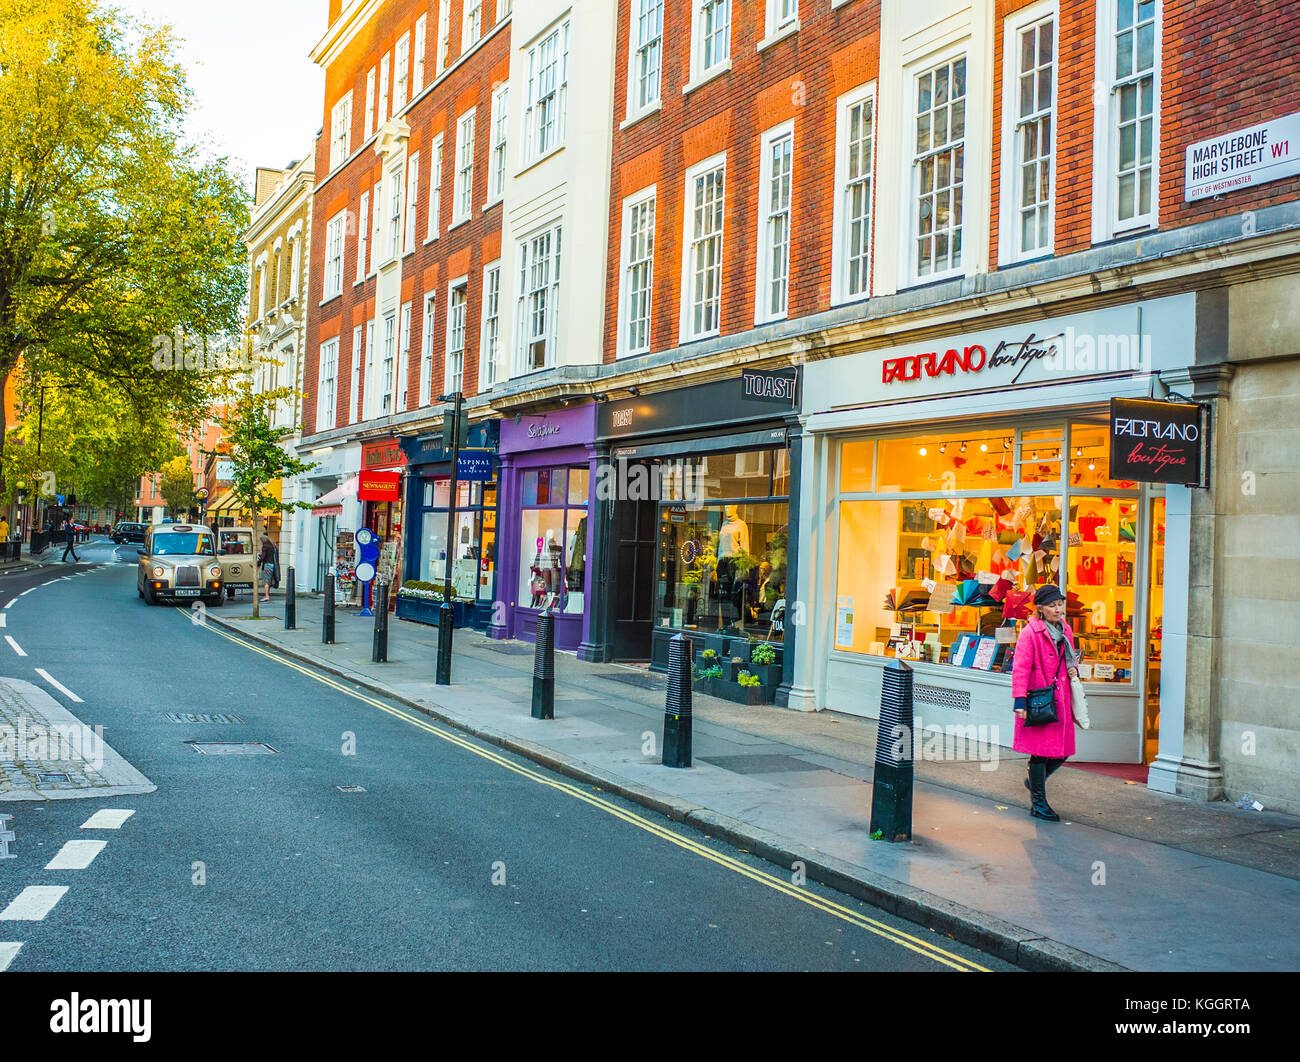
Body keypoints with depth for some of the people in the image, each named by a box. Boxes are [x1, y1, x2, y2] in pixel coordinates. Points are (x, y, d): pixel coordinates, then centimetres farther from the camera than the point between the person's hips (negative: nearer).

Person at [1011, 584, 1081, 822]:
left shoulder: (1065, 630, 11)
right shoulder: (1030, 633, -12)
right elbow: (1020, 668, -15)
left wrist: (1074, 669, 4)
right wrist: (1020, 701, -21)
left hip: (1060, 699, 7)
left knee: (1063, 750, 10)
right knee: (1040, 749, -2)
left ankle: (1035, 782, 35)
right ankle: (1038, 803, 11)